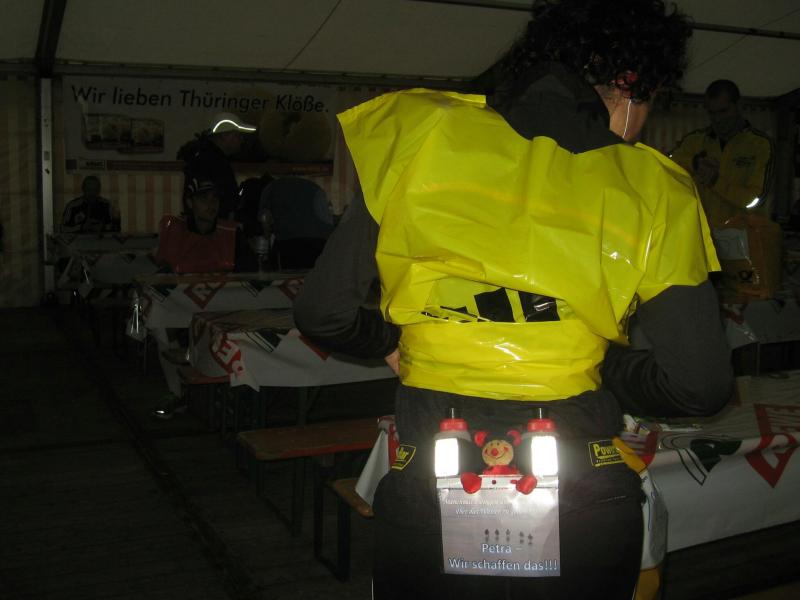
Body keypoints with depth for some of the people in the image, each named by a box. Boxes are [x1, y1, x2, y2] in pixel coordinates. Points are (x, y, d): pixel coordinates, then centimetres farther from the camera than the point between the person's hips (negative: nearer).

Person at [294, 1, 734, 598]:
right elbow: (700, 385, -8)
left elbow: (322, 313, -4)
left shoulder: (423, 136, -3)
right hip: (582, 501, 1)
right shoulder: (647, 188, -3)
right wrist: (599, 364, 10)